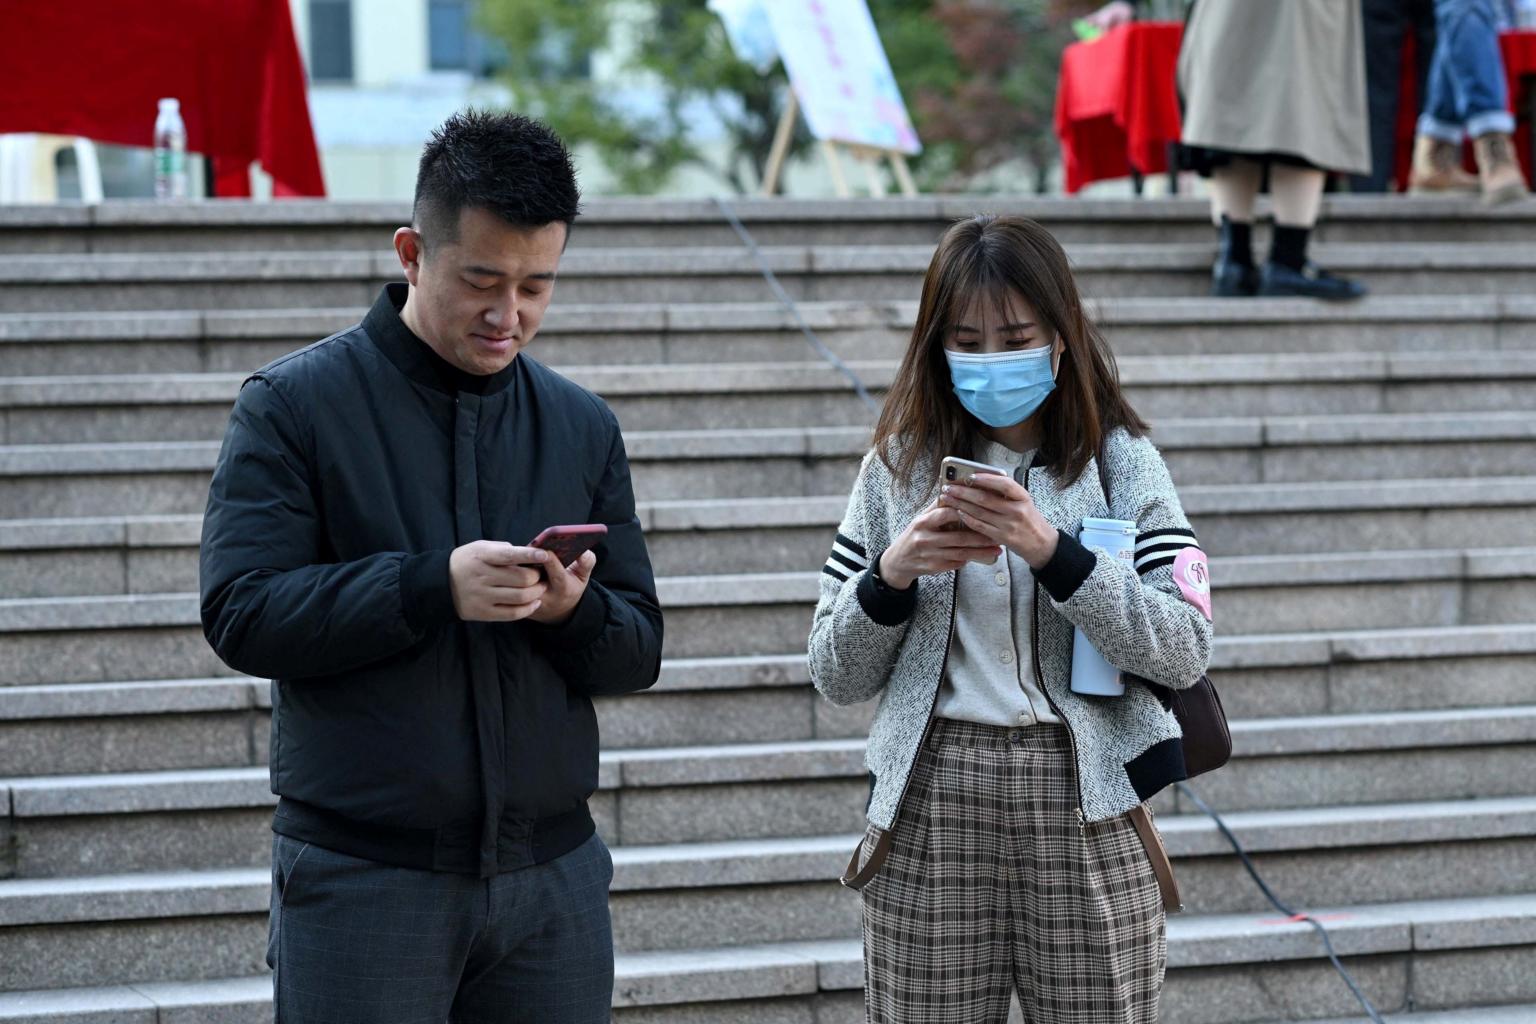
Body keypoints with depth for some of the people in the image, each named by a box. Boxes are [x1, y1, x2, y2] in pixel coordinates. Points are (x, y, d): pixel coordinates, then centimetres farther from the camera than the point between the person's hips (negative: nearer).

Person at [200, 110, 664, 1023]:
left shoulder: (583, 426, 10)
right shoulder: (294, 405, -3)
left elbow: (640, 652, 10)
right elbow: (241, 617, -12)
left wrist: (574, 612, -13)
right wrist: (434, 588, -23)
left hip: (553, 874, 4)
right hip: (361, 874, -4)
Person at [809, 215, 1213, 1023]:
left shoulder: (1121, 462, 3)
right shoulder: (898, 468, 7)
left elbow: (1184, 651, -8)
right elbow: (835, 677, 7)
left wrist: (1051, 551, -18)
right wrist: (891, 574, -11)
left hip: (1084, 806, -1)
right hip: (929, 809, 1)